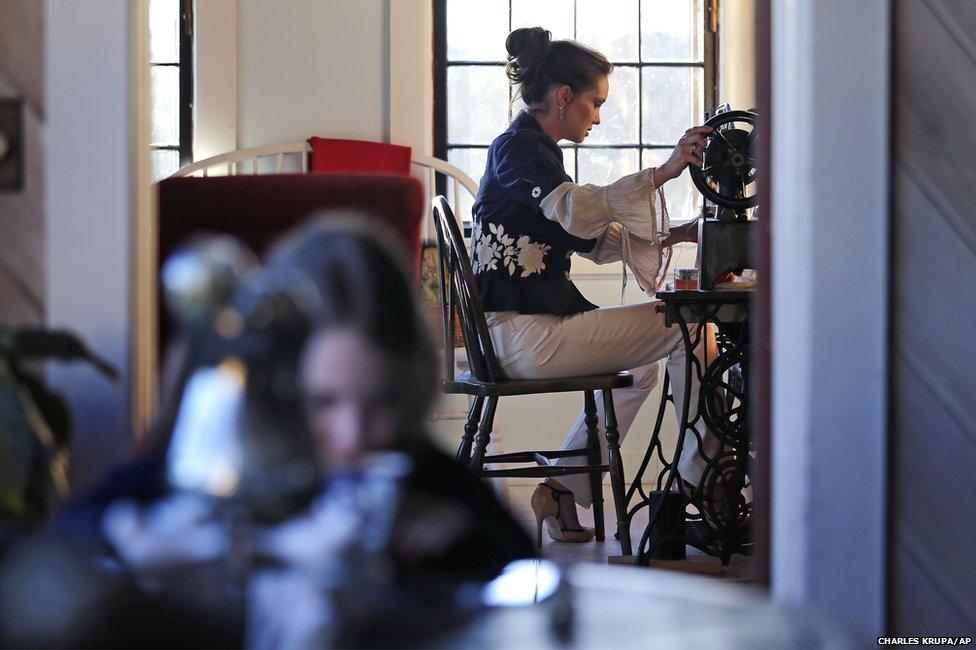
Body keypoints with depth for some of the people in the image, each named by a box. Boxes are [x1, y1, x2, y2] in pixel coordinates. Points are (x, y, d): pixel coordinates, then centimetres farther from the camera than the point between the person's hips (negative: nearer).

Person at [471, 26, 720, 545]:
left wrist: (672, 235, 9)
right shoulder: (520, 148, -12)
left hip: (530, 326, 11)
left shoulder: (531, 148, 20)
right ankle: (702, 479, 0)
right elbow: (578, 211, -33)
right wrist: (662, 173, -39)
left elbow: (597, 241, 21)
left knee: (641, 361, 30)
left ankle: (564, 490, 24)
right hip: (525, 334, -11)